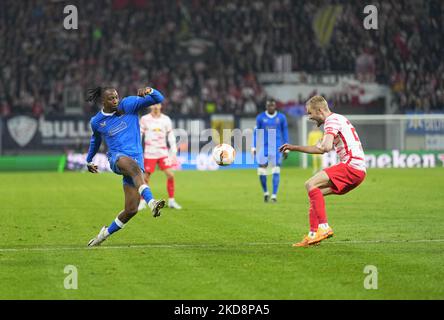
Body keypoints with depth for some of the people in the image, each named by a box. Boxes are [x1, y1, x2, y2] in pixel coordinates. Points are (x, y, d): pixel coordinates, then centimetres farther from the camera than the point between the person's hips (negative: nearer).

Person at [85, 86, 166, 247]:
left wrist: (149, 91, -23)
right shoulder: (96, 122, 11)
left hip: (136, 159, 1)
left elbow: (158, 99, -1)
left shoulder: (128, 104, 5)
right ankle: (151, 203, -63)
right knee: (133, 165, -42)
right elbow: (95, 139, 33)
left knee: (131, 209, -7)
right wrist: (89, 160, 44)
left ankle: (106, 233, 18)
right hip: (116, 158, -1)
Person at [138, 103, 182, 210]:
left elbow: (171, 136, 10)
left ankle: (171, 201, 4)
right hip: (149, 153, -2)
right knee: (146, 177, -2)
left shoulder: (166, 119, 5)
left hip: (163, 153, 2)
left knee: (170, 175, -8)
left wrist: (174, 151, 3)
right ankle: (142, 202, 13)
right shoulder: (144, 119, -1)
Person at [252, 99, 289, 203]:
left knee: (276, 171, -9)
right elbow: (256, 133, 10)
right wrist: (254, 147, 5)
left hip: (276, 148, -1)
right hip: (263, 147, 1)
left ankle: (274, 195, -7)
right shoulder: (260, 117, 4)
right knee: (261, 171, -2)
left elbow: (285, 133, 9)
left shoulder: (281, 117, 4)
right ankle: (265, 192, 20)